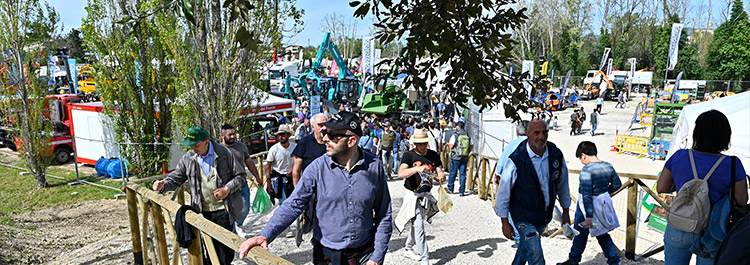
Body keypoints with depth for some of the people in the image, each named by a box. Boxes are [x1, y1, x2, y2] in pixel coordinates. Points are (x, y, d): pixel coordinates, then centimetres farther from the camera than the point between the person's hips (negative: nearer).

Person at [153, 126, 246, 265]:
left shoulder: (224, 153, -5)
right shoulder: (188, 158, 2)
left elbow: (241, 176, 1)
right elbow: (176, 178, 12)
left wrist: (228, 189, -13)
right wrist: (164, 185, -9)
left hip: (223, 210, -2)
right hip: (202, 211, 2)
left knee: (226, 248, 4)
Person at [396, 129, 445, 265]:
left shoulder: (433, 155, 6)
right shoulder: (409, 156, -10)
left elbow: (440, 171, 7)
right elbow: (401, 173, -25)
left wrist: (440, 176, -18)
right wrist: (417, 169, -40)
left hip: (427, 196, 5)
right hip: (413, 195, -5)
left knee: (416, 224, 19)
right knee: (419, 227, -11)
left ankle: (408, 249, 38)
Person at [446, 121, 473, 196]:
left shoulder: (455, 135, -9)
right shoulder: (468, 135, 5)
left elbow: (451, 145, -13)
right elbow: (472, 146, 6)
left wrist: (449, 143, 8)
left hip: (455, 157, -3)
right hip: (465, 158, 4)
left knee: (452, 173, 8)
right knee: (462, 174, 6)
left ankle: (450, 189, 18)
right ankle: (462, 191, 6)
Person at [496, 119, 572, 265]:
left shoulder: (556, 155, -8)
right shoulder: (516, 160, -22)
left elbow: (562, 184, 8)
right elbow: (503, 192, -12)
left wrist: (565, 211, 15)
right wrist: (505, 222, -9)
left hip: (545, 215, 5)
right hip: (523, 216, -5)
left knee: (527, 246, 25)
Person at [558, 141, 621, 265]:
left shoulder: (586, 170, -24)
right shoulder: (608, 166, -1)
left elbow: (587, 195, -27)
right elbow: (617, 184, 12)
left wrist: (588, 216, -26)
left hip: (588, 207, -6)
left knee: (581, 234, 12)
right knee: (602, 234, 22)